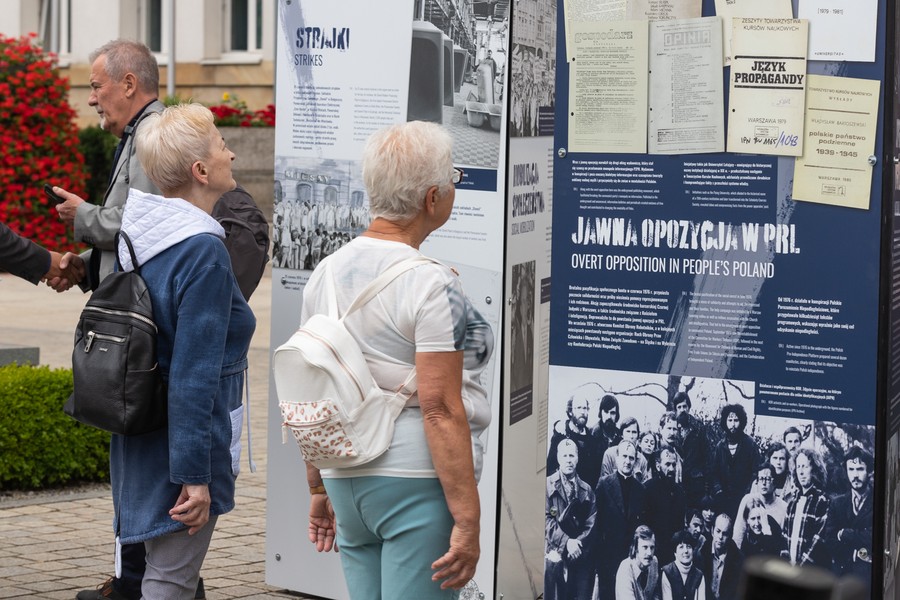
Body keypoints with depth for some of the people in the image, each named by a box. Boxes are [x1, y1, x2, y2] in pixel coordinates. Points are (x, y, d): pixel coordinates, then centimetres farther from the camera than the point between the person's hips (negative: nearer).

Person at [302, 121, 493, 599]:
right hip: (419, 482, -8)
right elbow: (440, 411, -19)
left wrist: (319, 490, 21)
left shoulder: (326, 273, 8)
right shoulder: (431, 285, -14)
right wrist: (467, 520, -16)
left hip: (346, 479, 8)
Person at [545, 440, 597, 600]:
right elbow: (546, 519, -5)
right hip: (555, 555, -3)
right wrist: (566, 542, -14)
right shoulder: (548, 485, 4)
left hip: (580, 556, 3)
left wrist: (578, 544, -9)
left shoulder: (587, 490, 15)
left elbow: (591, 524, 7)